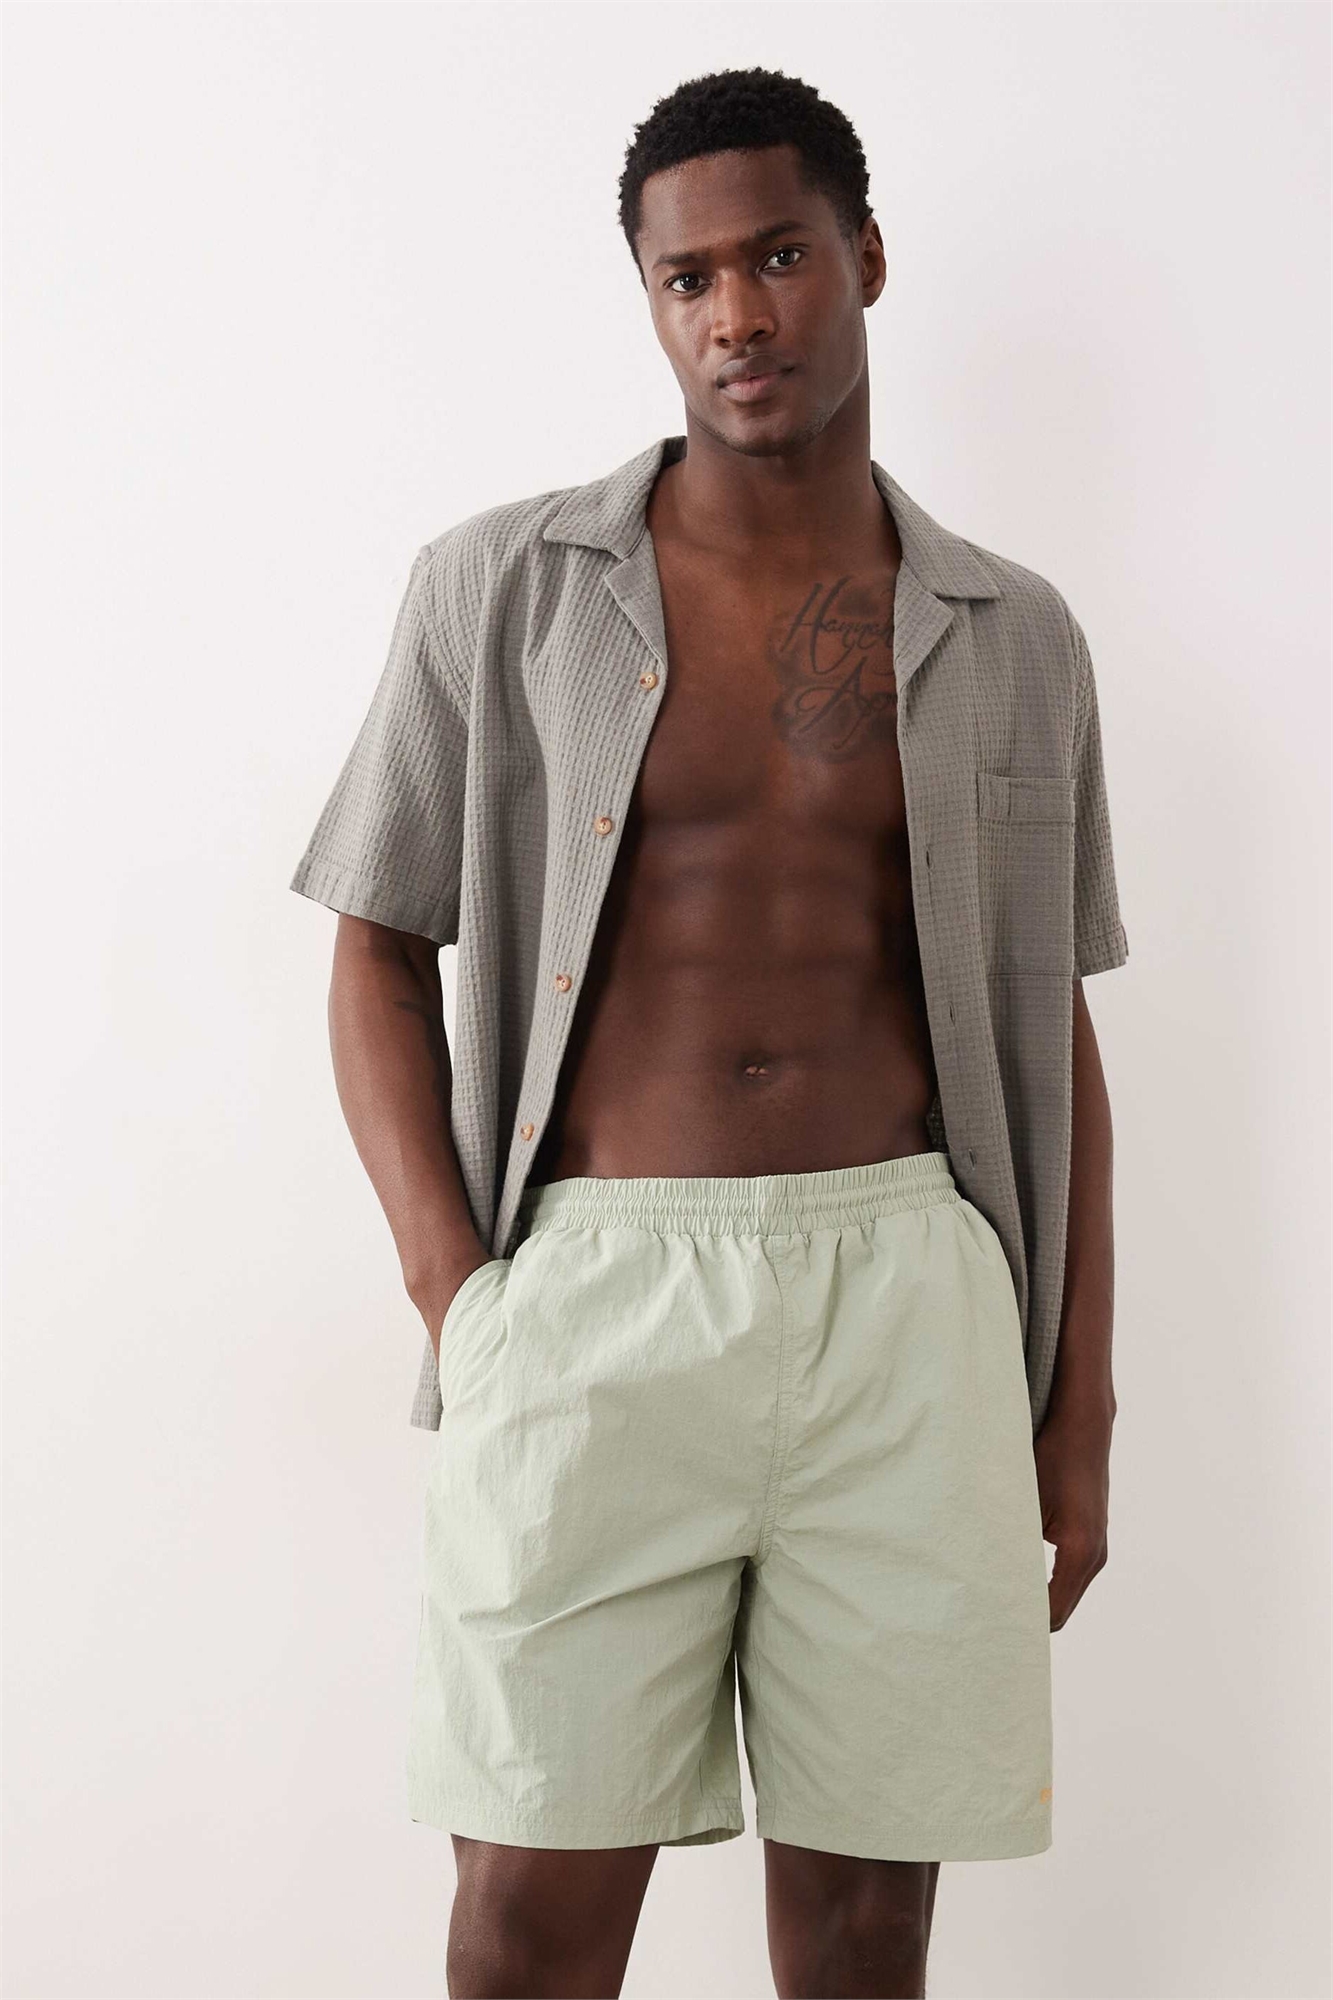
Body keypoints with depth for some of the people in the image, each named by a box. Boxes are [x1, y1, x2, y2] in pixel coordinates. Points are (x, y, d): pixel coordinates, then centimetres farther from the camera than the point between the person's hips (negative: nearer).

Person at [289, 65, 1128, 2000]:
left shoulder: (1012, 641, 10)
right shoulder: (501, 587, 5)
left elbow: (1054, 1036, 13)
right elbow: (380, 955, 7)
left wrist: (1080, 1418, 9)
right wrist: (458, 1299, -5)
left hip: (906, 1300, 2)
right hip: (593, 1291, -1)